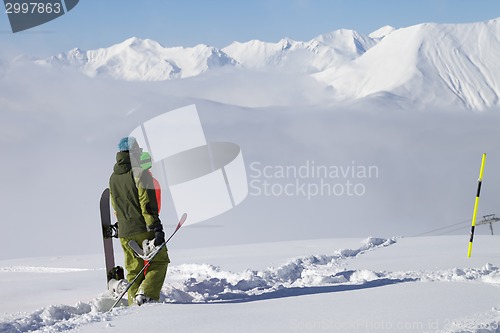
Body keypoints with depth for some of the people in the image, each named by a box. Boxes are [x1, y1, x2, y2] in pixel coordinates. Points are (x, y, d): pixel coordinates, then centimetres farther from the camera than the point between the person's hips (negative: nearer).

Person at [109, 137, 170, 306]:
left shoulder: (113, 178, 12)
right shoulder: (140, 174, -10)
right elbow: (148, 205, -15)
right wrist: (157, 229, -16)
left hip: (124, 233, 6)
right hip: (144, 229, -6)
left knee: (134, 269, 12)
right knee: (159, 261, 5)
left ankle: (134, 303, 7)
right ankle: (146, 293, -12)